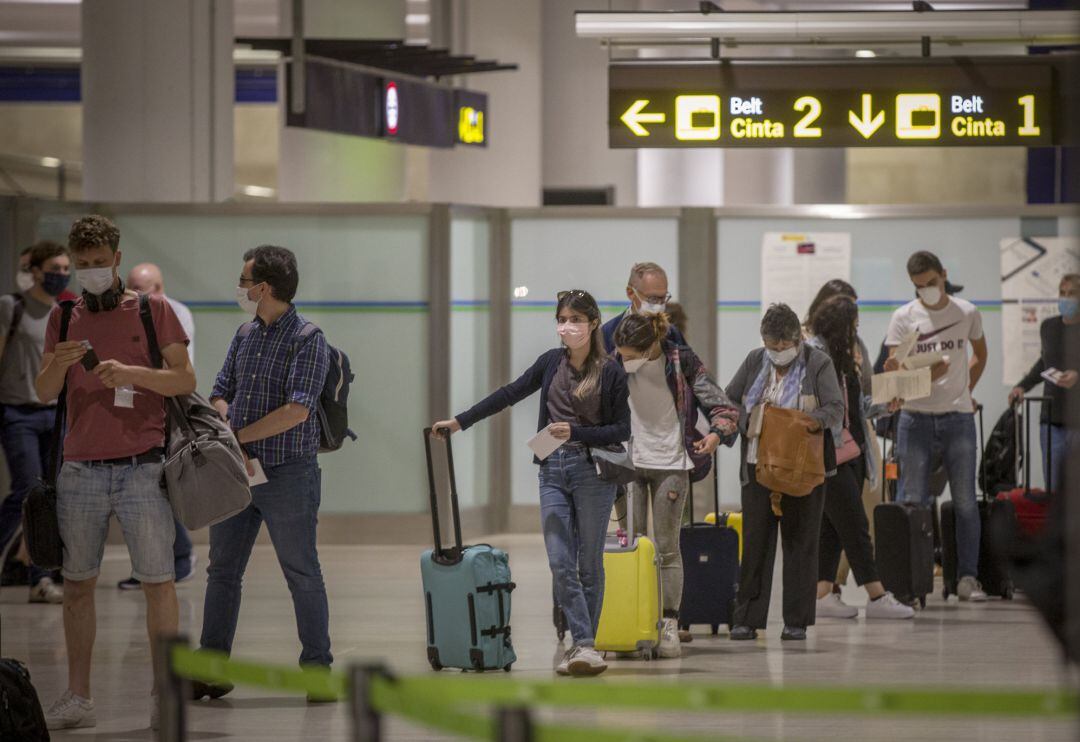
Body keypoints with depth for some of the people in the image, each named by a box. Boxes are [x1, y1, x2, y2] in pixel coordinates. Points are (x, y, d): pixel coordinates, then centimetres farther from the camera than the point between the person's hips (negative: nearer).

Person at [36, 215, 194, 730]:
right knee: (77, 584, 4)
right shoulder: (64, 316, 12)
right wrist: (58, 364, -14)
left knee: (159, 582, -4)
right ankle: (77, 698, 10)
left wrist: (133, 373, -15)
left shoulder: (153, 310, 4)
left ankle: (164, 694, 1)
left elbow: (185, 381, 1)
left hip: (142, 470, -3)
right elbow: (44, 394, 8)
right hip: (80, 471, 3)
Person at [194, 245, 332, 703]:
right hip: (237, 474, 7)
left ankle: (317, 669, 8)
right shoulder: (245, 336, 11)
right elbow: (219, 396, 13)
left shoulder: (307, 340, -10)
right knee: (222, 571, 8)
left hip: (287, 475, -7)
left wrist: (237, 438, -13)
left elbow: (297, 411, -19)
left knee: (302, 574, 1)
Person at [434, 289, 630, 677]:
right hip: (553, 471, 4)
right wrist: (461, 421, 14)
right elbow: (510, 394, 15)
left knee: (589, 564, 2)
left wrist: (575, 432, -16)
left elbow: (622, 430, -5)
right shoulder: (552, 362, 8)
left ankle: (584, 646, 9)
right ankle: (585, 646, -9)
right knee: (560, 563, -7)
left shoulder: (611, 371, -5)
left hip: (593, 471, -4)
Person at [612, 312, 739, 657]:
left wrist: (717, 433, -25)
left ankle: (668, 627, 2)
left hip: (670, 464, -2)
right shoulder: (618, 364, -5)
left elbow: (724, 407, -7)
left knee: (667, 548, 0)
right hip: (629, 461, 2)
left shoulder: (682, 362, -11)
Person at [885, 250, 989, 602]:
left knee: (965, 501, 0)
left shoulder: (967, 313, 6)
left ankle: (968, 577, 6)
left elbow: (980, 355, 23)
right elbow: (893, 372, -4)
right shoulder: (904, 318, 0)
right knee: (912, 501, -1)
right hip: (916, 417, -1)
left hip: (958, 417, 1)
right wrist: (925, 375, -23)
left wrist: (965, 390, 11)